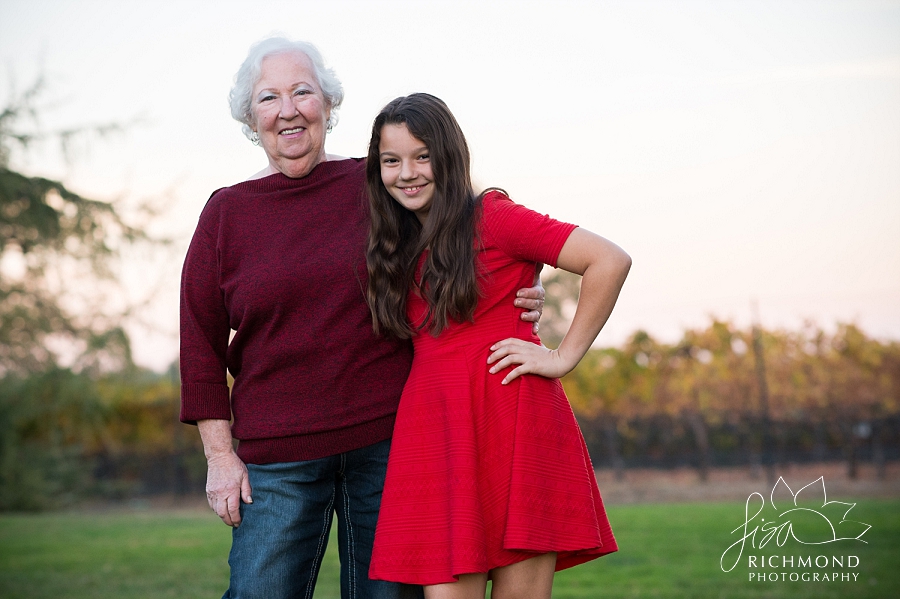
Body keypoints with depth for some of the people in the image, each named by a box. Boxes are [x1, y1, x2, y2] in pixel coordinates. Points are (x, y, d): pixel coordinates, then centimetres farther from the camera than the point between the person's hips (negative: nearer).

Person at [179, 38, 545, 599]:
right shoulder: (227, 212, 5)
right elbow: (202, 341, 6)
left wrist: (517, 300, -3)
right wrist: (220, 456, 1)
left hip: (388, 440, 0)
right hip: (277, 457, 0)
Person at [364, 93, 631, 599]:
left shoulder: (491, 216, -2)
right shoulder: (399, 248, 18)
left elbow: (610, 261, -9)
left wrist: (563, 357, -7)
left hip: (512, 422, -5)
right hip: (434, 433, 5)